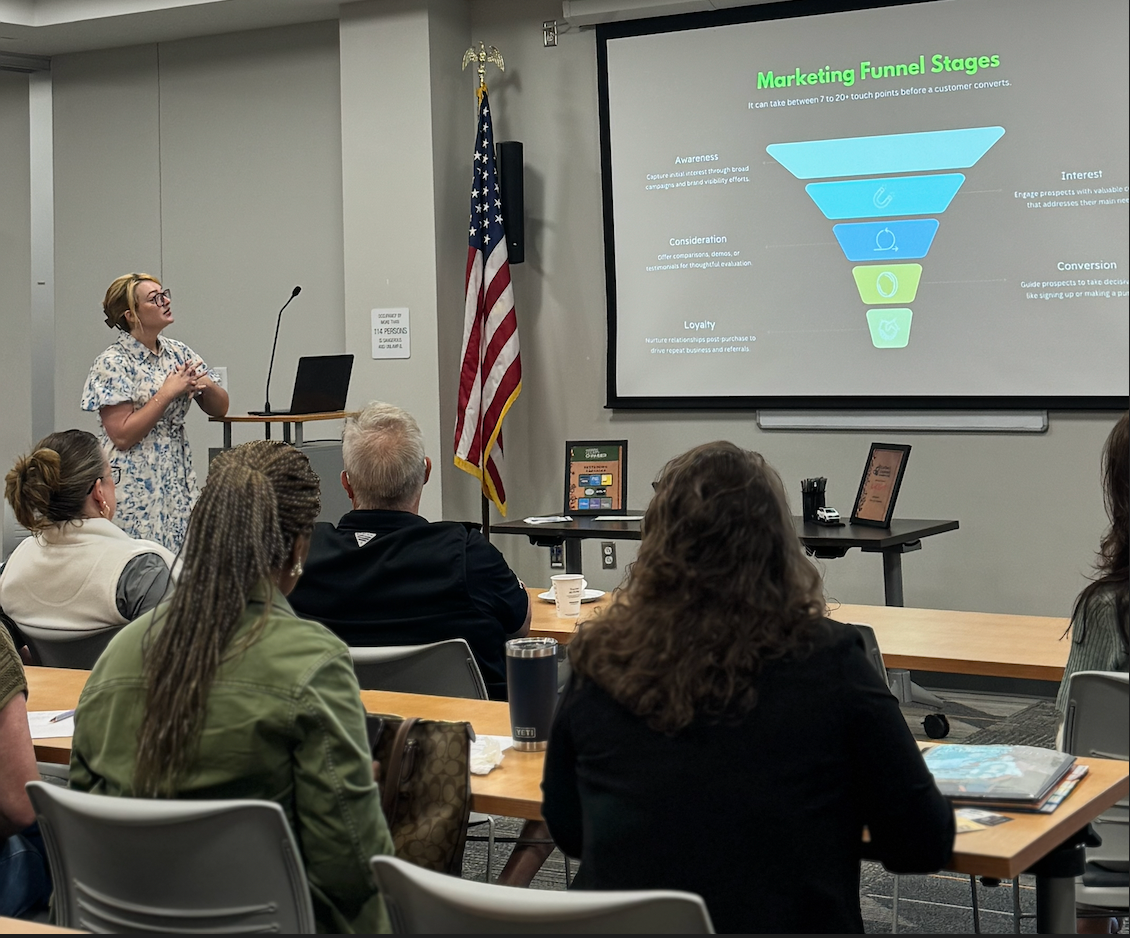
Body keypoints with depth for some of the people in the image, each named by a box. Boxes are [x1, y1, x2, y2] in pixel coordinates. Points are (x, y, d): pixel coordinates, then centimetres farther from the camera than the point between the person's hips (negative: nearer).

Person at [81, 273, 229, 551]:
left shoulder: (178, 353, 9)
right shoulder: (112, 363, -8)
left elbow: (219, 409, 13)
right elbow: (122, 436, -16)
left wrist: (206, 385, -8)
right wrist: (168, 393, -16)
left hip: (178, 481, 6)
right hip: (135, 489, -6)